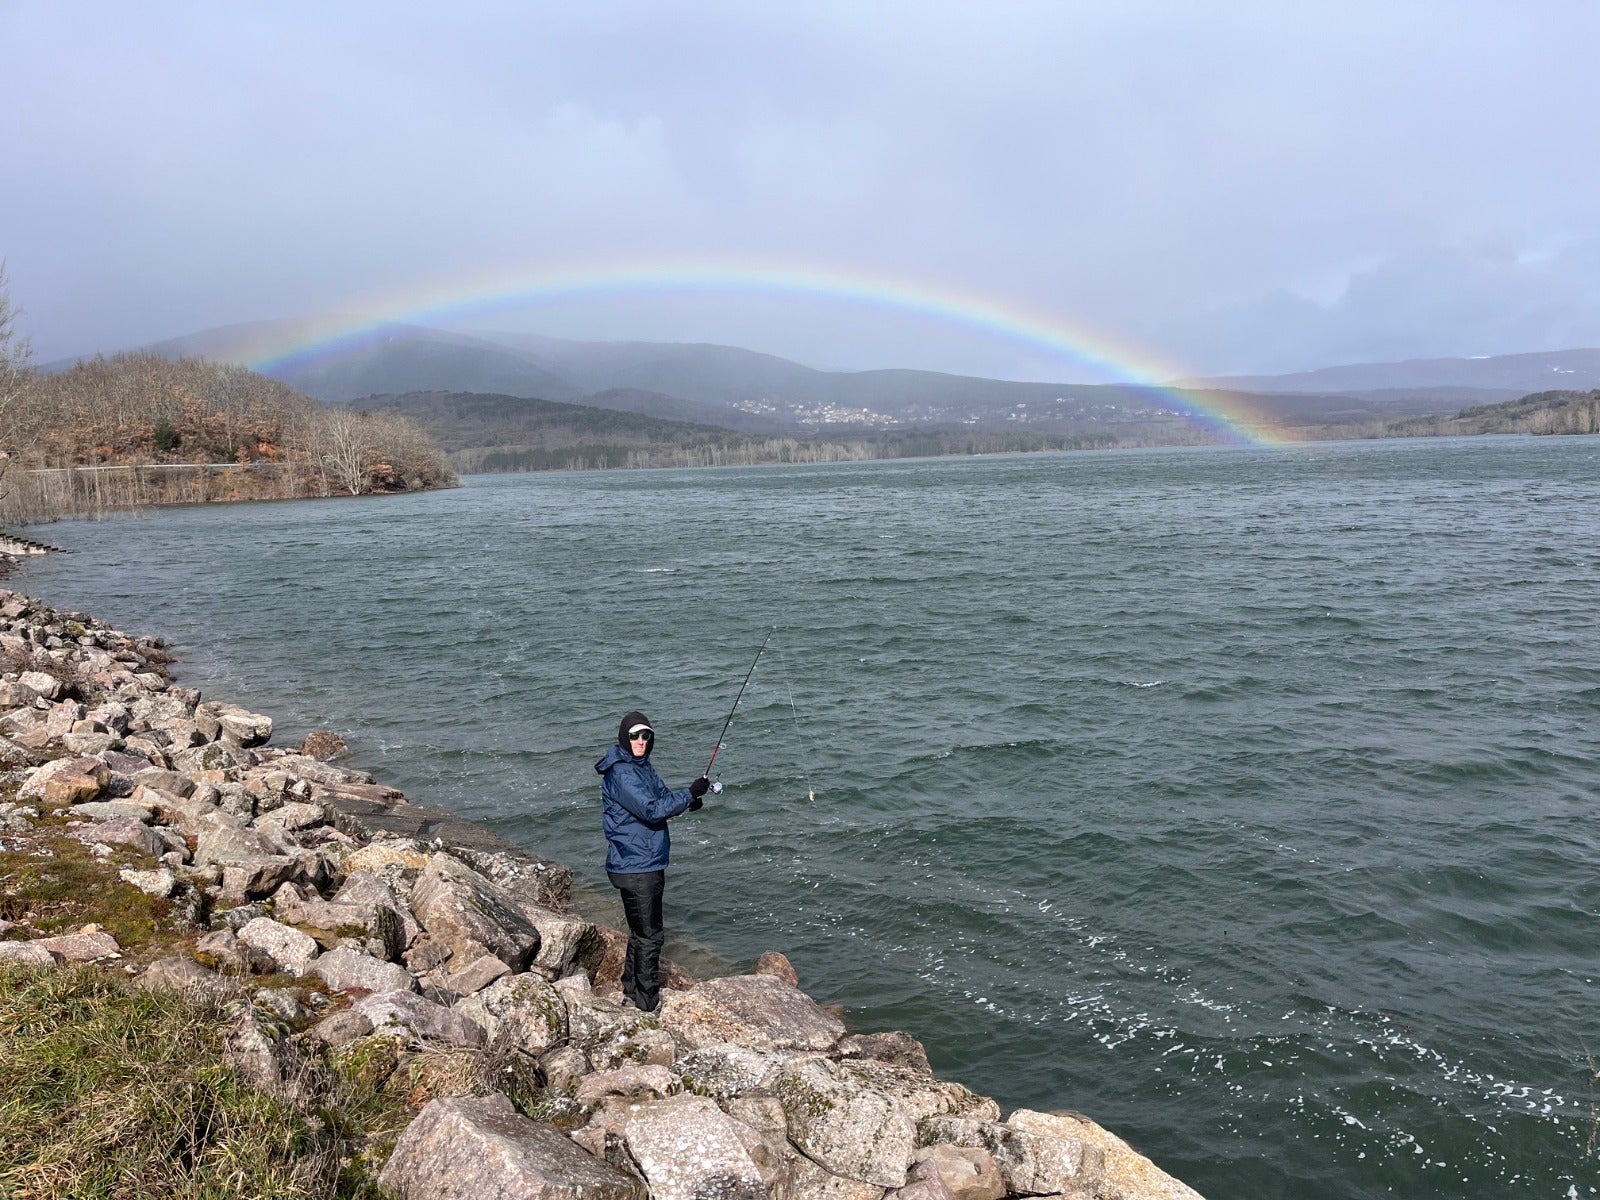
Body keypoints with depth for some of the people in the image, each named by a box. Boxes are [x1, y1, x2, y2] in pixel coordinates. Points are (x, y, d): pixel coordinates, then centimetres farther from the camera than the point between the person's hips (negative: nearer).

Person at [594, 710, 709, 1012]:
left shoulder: (641, 765, 10)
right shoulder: (620, 773, -20)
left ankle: (632, 991, 34)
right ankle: (647, 1004, 8)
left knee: (641, 930, 20)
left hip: (649, 863, 10)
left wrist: (688, 799, -2)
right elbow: (650, 810, -27)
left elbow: (661, 796, 18)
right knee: (649, 934, -2)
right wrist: (690, 794, -23)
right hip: (635, 867, -10)